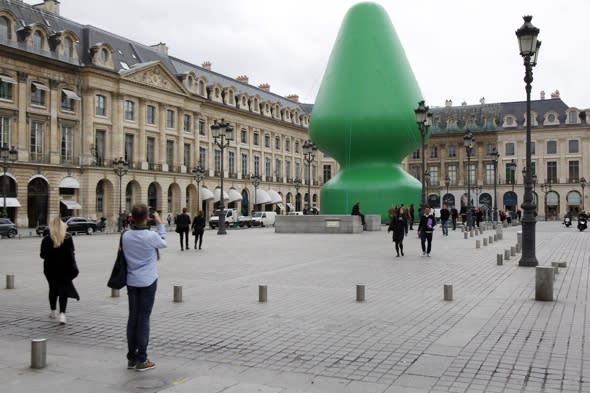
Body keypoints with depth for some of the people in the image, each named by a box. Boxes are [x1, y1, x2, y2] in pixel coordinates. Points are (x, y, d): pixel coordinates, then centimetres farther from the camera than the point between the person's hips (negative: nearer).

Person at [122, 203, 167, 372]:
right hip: (148, 282, -4)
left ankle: (131, 358, 18)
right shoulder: (151, 236, -16)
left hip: (132, 282, 4)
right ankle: (141, 360, 4)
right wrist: (160, 224, 11)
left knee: (132, 318, 11)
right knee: (144, 319, 0)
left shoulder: (125, 236, -4)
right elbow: (163, 243, 4)